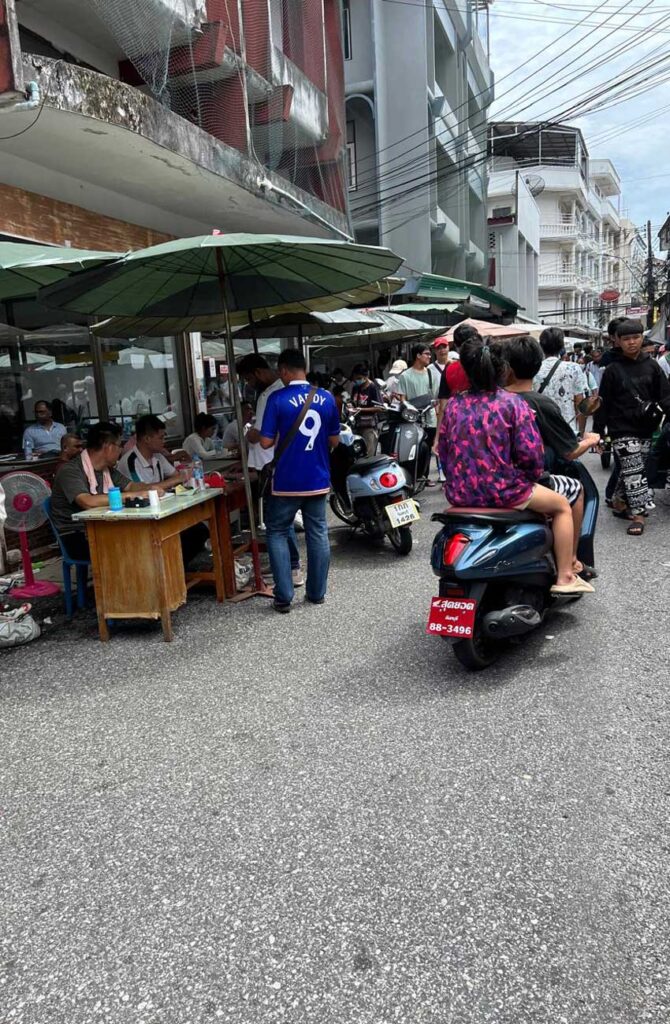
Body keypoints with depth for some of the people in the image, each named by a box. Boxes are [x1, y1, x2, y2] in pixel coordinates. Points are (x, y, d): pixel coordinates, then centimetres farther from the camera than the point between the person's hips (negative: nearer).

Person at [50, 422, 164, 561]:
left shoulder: (107, 469, 7)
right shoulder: (70, 470, -18)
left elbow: (130, 486, 19)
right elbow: (89, 502, -33)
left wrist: (150, 488, -5)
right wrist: (133, 495, -29)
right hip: (76, 537, -7)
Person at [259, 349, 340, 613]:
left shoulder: (277, 399, -12)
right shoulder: (326, 398, 1)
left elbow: (267, 442, -12)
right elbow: (334, 440, 6)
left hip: (287, 481, -4)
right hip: (318, 480, 4)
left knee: (277, 533, 10)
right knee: (318, 534, 13)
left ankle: (284, 596, 6)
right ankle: (317, 592, 21)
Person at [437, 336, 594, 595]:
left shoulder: (453, 405, 3)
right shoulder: (513, 403, -9)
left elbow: (443, 453, 7)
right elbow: (531, 455, -13)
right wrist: (532, 476, 8)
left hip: (458, 495, 6)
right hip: (502, 492, -5)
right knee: (562, 505, 18)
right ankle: (565, 577, 18)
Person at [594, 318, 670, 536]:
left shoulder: (652, 366, 5)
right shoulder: (613, 370, -3)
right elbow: (603, 405, -2)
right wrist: (598, 433, -5)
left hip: (645, 430, 3)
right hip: (622, 430, -3)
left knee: (630, 472, 12)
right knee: (634, 473, -7)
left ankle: (619, 503, 29)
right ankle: (639, 515, -4)